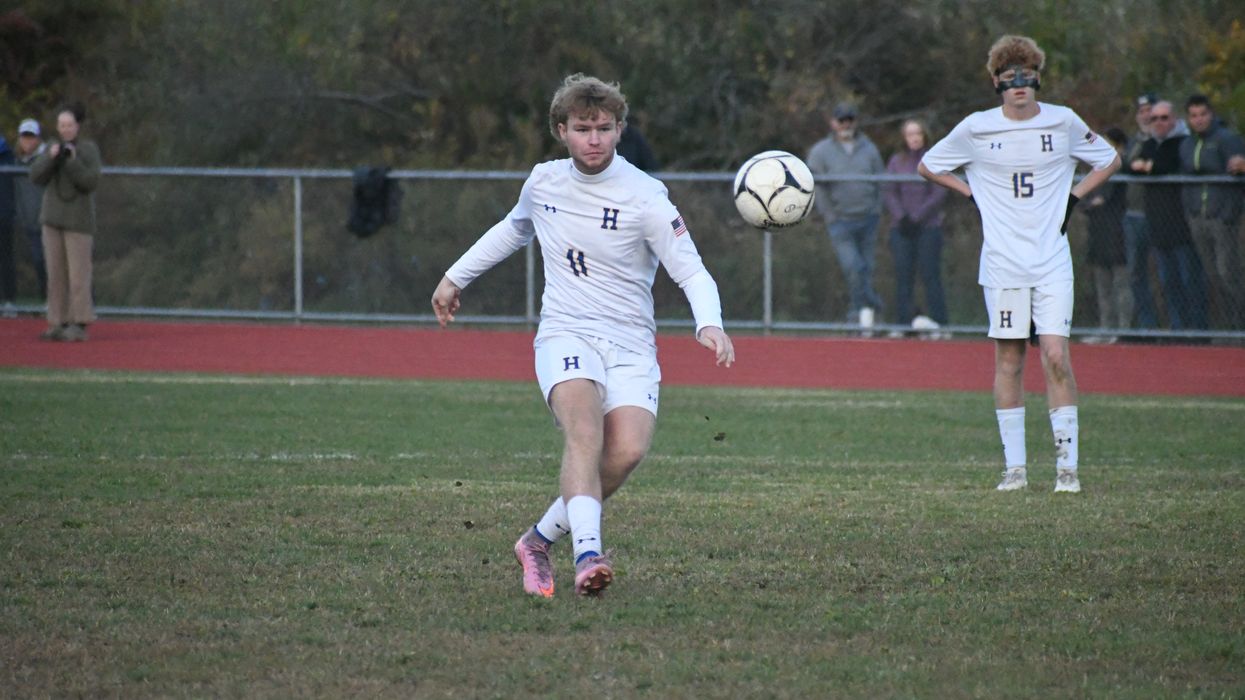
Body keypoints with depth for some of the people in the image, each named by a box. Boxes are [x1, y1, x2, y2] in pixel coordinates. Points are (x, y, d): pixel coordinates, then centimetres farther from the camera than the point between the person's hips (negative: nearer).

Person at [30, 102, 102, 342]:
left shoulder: (89, 149, -6)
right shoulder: (54, 148, 8)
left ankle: (80, 326, -4)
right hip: (53, 218, 5)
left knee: (78, 274, -7)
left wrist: (73, 160, -25)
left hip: (78, 220, -5)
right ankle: (59, 324, 8)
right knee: (56, 273, 4)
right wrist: (51, 157, -18)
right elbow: (37, 176, -3)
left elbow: (90, 182, -15)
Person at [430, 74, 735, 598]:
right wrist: (456, 277, 38)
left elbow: (691, 272, -9)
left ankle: (541, 539, -2)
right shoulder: (543, 183, 7)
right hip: (565, 335, 1)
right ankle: (588, 554, -46)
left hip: (630, 346, -1)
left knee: (628, 450, -23)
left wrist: (709, 325, -28)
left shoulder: (644, 197, -6)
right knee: (585, 426, -30)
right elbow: (514, 229, 31)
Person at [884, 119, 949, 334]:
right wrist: (901, 217, -8)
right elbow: (889, 191, 7)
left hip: (929, 226, -3)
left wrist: (917, 217, -10)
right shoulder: (897, 161, 11)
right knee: (903, 276, -1)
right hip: (901, 228, 3)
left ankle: (939, 322, -8)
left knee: (930, 275, -8)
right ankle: (903, 322, 0)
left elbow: (940, 193, -3)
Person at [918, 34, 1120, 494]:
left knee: (1056, 357, -9)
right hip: (1002, 262, 1)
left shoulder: (1064, 123, 1)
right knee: (1008, 360, 2)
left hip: (1053, 261, 0)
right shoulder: (977, 128, 1)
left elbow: (1109, 161, 17)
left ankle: (1067, 466, -6)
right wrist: (974, 194, 4)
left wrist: (1074, 197, 4)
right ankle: (1014, 467, 7)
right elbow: (928, 166, 14)